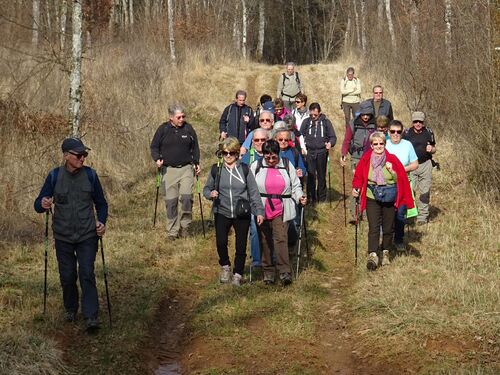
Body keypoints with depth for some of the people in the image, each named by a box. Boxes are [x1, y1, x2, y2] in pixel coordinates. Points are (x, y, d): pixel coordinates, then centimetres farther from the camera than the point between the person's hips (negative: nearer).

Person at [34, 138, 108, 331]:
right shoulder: (55, 176, -5)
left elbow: (101, 203, 8)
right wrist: (43, 205, -26)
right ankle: (70, 309, 31)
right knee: (67, 276, 8)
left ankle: (91, 316, -7)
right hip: (63, 236, 1)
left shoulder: (90, 175, -3)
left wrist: (101, 222, -9)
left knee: (87, 275, -9)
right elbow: (38, 204, -2)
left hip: (87, 235, -1)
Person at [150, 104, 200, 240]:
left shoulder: (188, 128, 6)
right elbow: (154, 146, 8)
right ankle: (172, 231, 11)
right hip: (168, 170, 0)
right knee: (171, 201, 1)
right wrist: (157, 159, -9)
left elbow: (195, 147, 17)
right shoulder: (163, 129, 1)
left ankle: (184, 225, 5)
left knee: (186, 197, -14)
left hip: (186, 169, 1)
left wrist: (196, 163, 10)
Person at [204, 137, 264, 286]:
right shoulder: (216, 169, 4)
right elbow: (206, 188, 12)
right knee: (221, 242, -17)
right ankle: (225, 267, 10)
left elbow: (254, 192, 3)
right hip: (222, 213, 0)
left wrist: (259, 211, -3)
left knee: (241, 246, 1)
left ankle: (237, 274, 20)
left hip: (242, 214, 0)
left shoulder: (244, 169, 1)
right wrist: (210, 194, -11)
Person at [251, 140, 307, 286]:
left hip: (281, 211, -1)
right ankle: (268, 272, 17)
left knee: (281, 238, -13)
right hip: (262, 211, 1)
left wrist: (300, 196, -8)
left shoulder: (287, 165, 6)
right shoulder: (256, 166, 4)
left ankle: (285, 272, -13)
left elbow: (295, 186, 11)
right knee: (265, 241, 6)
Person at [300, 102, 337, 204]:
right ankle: (311, 197, 1)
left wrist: (330, 143, -13)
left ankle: (322, 198, 15)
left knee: (322, 176, 7)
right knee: (311, 175, -5)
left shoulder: (326, 122, 7)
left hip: (322, 152, 0)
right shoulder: (306, 122, 8)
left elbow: (333, 136, 9)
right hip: (310, 152, 0)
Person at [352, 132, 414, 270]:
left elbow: (401, 178, -1)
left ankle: (386, 252, 29)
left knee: (388, 228, 11)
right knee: (373, 227, -10)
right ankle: (373, 255, -14)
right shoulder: (366, 159, -3)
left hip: (389, 198, 1)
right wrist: (356, 188, -7)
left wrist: (392, 171, -18)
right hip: (372, 198, -1)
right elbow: (358, 176, 8)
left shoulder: (392, 159, -4)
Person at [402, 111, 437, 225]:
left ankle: (423, 216, 11)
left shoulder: (428, 132, 4)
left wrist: (431, 149, -10)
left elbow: (434, 149, 14)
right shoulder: (407, 133, 0)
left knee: (424, 192, 4)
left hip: (425, 164, 1)